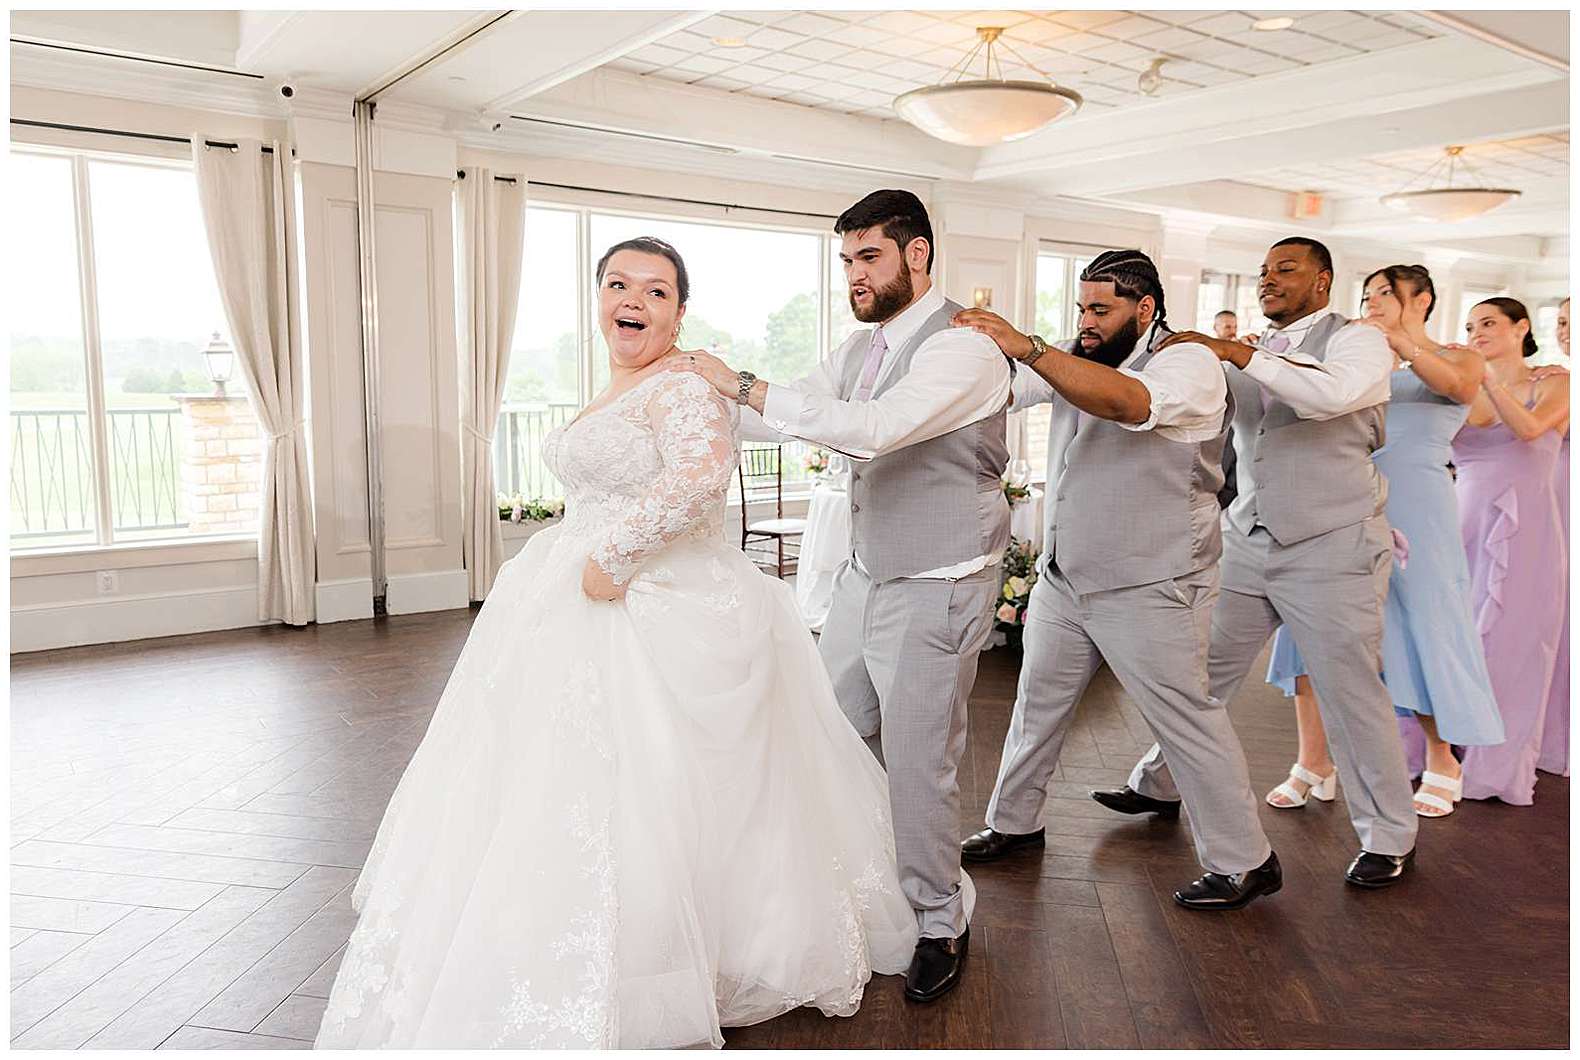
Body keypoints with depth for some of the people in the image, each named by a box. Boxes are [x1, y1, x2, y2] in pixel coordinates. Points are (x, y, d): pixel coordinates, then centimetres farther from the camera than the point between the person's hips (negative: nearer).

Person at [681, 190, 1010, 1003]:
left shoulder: (962, 349, -18)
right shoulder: (860, 349, 9)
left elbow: (871, 429, -32)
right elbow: (784, 418, 14)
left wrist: (742, 383, -30)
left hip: (935, 590, -8)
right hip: (863, 575, 8)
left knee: (918, 766, 1)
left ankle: (941, 922, 23)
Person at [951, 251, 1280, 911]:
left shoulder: (1189, 363, -12)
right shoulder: (1078, 362, 10)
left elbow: (1128, 403, -33)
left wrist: (1027, 347, -39)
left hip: (1148, 591, -7)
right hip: (1063, 580, 7)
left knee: (1188, 722, 0)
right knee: (1037, 705, 16)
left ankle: (1243, 863, 15)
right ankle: (1014, 823, 34)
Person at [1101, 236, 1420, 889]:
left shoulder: (1358, 341, -4)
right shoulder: (1249, 355, 14)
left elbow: (1334, 393, -26)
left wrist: (1236, 352, -24)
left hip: (1331, 549, -5)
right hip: (1247, 542, 6)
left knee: (1352, 695, 0)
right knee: (1198, 672, 11)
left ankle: (1389, 839, 18)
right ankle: (1159, 785, 31)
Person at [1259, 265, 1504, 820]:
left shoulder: (1458, 357, 9)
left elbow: (1459, 383, -15)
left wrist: (1396, 339, -24)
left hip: (1414, 508, -4)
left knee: (1423, 637, 0)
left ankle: (1441, 764, 21)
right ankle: (1314, 763, 4)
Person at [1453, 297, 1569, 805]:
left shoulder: (1555, 385, 4)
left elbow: (1529, 427, -17)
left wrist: (1485, 376, -19)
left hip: (1523, 531, -3)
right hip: (1464, 524, 3)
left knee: (1509, 648, 0)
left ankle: (1499, 766, 12)